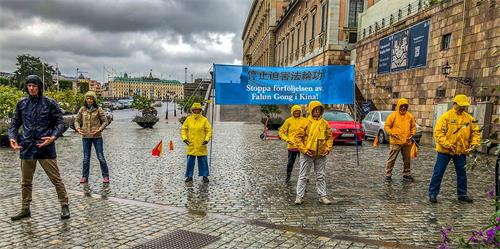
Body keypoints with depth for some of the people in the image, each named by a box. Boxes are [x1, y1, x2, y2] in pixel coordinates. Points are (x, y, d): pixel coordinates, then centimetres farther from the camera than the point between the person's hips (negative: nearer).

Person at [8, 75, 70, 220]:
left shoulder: (50, 104, -3)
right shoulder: (22, 104, 8)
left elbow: (60, 123, -2)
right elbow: (15, 123, 14)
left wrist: (53, 137, -18)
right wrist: (12, 137, -3)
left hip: (45, 147, -4)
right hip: (27, 148, 4)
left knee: (56, 179, 0)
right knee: (26, 182, 15)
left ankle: (64, 206, 11)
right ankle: (25, 209, 28)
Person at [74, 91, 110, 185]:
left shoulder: (98, 109, -4)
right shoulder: (82, 109, 4)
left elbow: (105, 121, -2)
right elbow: (77, 120, 9)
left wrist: (99, 130, -15)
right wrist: (78, 128, -10)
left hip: (97, 136, -3)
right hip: (85, 136, 3)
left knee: (100, 157, 1)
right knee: (86, 157, 10)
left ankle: (106, 176, 11)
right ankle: (84, 177, 20)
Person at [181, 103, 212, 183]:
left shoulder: (204, 120, -2)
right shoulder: (188, 119, 3)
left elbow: (209, 130, 0)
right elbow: (183, 129, 9)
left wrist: (207, 139, -13)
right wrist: (184, 138, -4)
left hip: (201, 145, -1)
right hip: (191, 144, 2)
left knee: (203, 161, 4)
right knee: (190, 161, 6)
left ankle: (205, 176, 15)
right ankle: (189, 176, 17)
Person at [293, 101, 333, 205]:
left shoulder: (325, 123, 4)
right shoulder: (306, 122, -6)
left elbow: (330, 137, 11)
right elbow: (298, 137, -6)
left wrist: (328, 148, -2)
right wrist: (304, 149, -13)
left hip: (321, 154, 3)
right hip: (307, 154, -3)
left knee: (321, 176, 12)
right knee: (303, 176, 3)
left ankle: (322, 196, 21)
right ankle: (299, 196, 9)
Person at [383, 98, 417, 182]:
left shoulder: (410, 116, 8)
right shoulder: (393, 115, -4)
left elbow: (414, 127, 17)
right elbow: (386, 126, -2)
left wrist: (412, 134, 0)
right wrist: (391, 133, -16)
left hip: (407, 142, 4)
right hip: (395, 141, -4)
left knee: (407, 159, 12)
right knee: (391, 159, -2)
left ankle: (407, 174, 25)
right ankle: (388, 175, 6)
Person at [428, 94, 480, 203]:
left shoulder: (469, 118, 5)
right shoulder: (446, 116, -9)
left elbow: (475, 132, 10)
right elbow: (438, 132, -14)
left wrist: (474, 144, -5)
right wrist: (447, 144, -22)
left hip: (461, 151, 5)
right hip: (445, 150, -4)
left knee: (462, 173, 14)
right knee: (438, 173, 0)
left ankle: (462, 194, 29)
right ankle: (432, 194, 9)